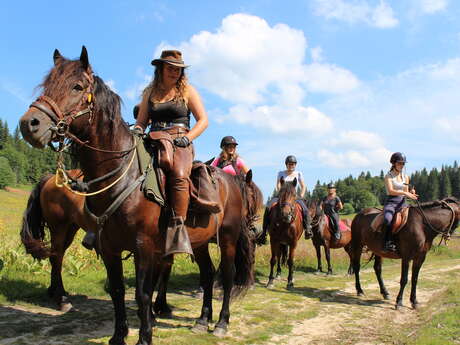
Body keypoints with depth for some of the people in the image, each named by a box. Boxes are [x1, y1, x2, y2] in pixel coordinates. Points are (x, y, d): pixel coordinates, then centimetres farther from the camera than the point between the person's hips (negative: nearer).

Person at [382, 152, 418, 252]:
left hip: (402, 203, 5)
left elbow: (406, 193, 19)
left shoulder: (405, 177, 16)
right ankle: (388, 243, -28)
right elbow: (390, 191, -15)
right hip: (390, 202, -5)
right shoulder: (389, 176, -1)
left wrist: (411, 193, -3)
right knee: (388, 219, -33)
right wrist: (405, 193, -24)